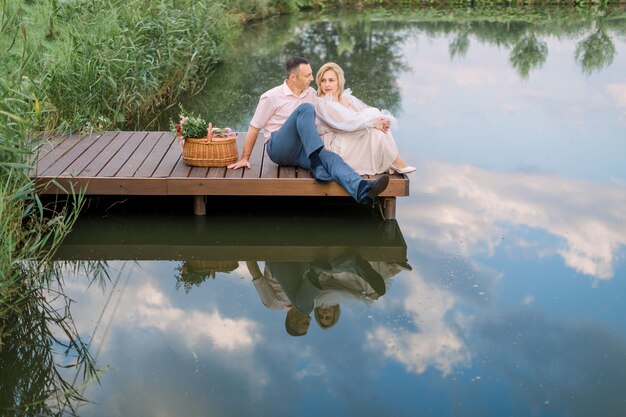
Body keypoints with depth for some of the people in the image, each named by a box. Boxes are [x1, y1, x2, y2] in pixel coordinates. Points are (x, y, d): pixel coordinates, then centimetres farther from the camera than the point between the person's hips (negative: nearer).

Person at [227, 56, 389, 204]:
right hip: (278, 148, -5)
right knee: (305, 108, -27)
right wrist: (245, 158, 3)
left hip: (300, 152, 5)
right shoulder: (271, 97, -2)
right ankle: (316, 163, -41)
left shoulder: (312, 94, 13)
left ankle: (361, 189, -56)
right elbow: (254, 128, 2)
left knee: (331, 157, -29)